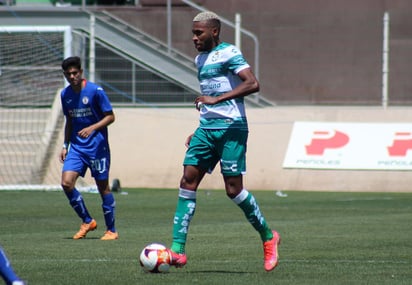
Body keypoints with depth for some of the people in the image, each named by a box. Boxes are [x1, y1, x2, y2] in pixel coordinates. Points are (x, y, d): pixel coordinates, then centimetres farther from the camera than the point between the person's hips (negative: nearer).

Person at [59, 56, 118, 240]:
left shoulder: (95, 91, -10)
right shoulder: (65, 94, 8)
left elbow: (110, 116, -8)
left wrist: (92, 128, -22)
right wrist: (65, 145, 13)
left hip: (97, 146, -5)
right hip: (76, 146, 5)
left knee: (103, 187, -1)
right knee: (66, 182, -11)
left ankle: (111, 230, 12)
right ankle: (87, 221, 6)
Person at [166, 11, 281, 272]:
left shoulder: (229, 53, -8)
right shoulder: (201, 59, 19)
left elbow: (252, 84, -21)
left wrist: (217, 99, -25)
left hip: (231, 128, -8)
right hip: (207, 129, 8)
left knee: (234, 189, -8)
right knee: (188, 181, -5)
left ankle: (268, 238, 14)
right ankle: (177, 250, -9)